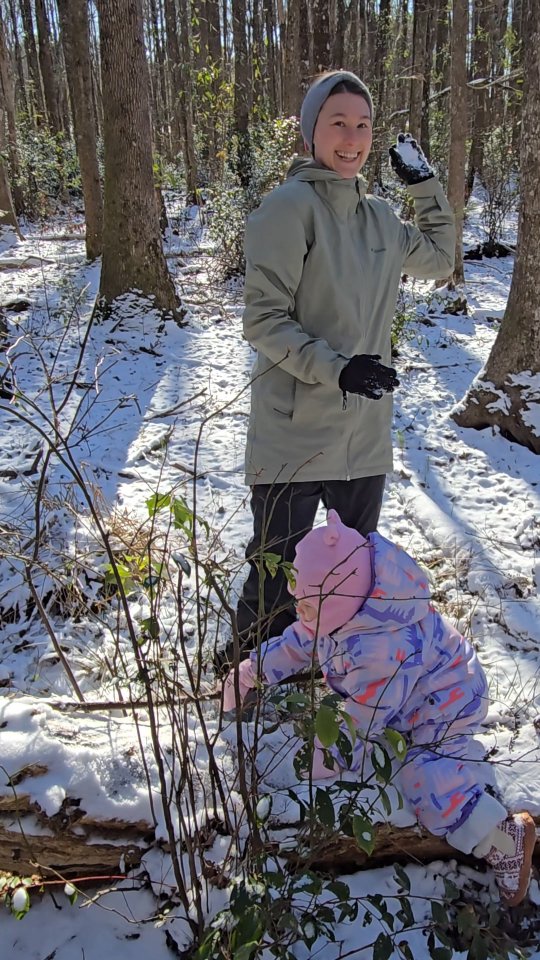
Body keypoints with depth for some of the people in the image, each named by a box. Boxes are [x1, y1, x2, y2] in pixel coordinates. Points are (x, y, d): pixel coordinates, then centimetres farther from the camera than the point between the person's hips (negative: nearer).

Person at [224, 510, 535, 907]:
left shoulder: (382, 650, -42)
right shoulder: (344, 605, -15)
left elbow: (363, 721, -31)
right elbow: (299, 641, 2)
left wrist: (325, 759, -23)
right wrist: (253, 669, 0)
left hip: (445, 704, -9)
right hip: (410, 692, 9)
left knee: (428, 782, -17)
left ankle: (508, 838, -2)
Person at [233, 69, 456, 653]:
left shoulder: (378, 215, 11)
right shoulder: (290, 206, -9)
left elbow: (439, 259, 28)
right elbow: (263, 320, -14)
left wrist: (425, 184, 18)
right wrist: (335, 368, -24)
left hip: (365, 431, 7)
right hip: (295, 431, -6)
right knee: (276, 577, 3)